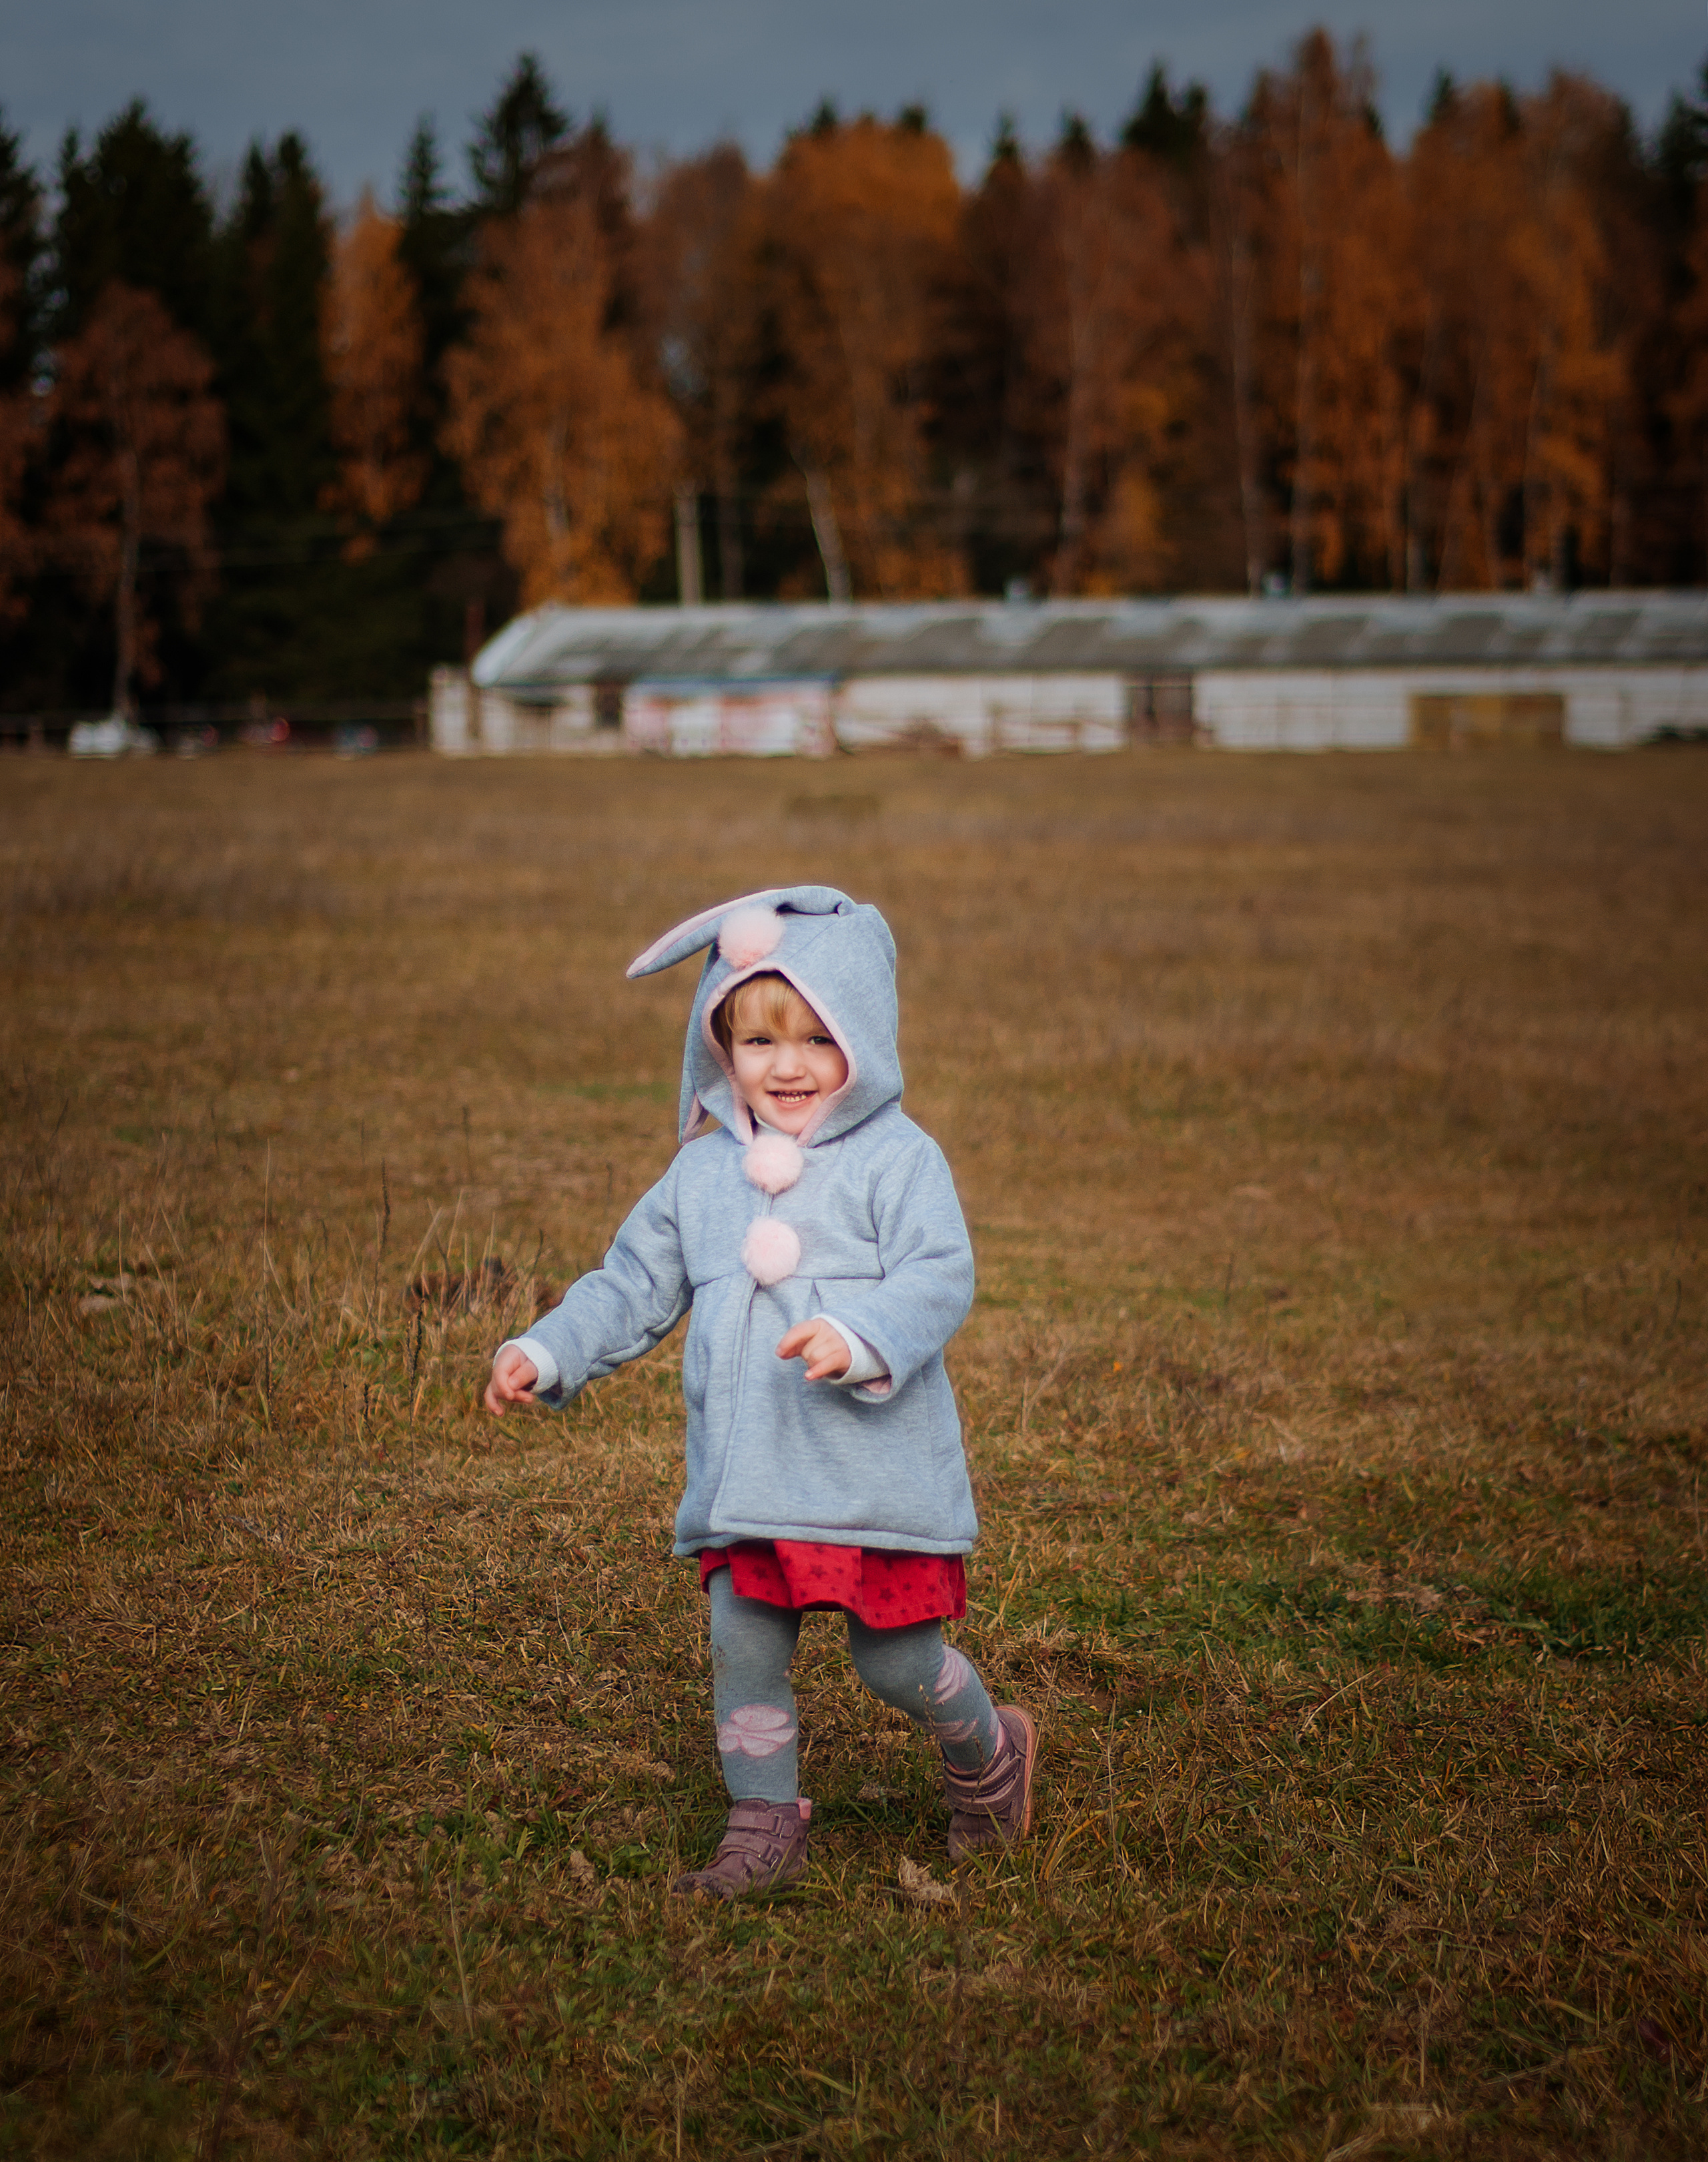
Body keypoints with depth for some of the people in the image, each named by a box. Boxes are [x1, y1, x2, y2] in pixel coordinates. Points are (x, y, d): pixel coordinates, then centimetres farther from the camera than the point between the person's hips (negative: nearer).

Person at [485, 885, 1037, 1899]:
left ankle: (989, 1753, 33)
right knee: (744, 1649, 4)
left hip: (876, 1471, -5)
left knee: (897, 1658, 3)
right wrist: (548, 1353, 4)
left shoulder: (898, 1161, -6)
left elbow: (938, 1279, -16)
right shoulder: (702, 1176, 10)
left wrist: (859, 1339, -34)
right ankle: (766, 1825, 19)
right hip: (747, 1480, 5)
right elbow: (633, 1285, 16)